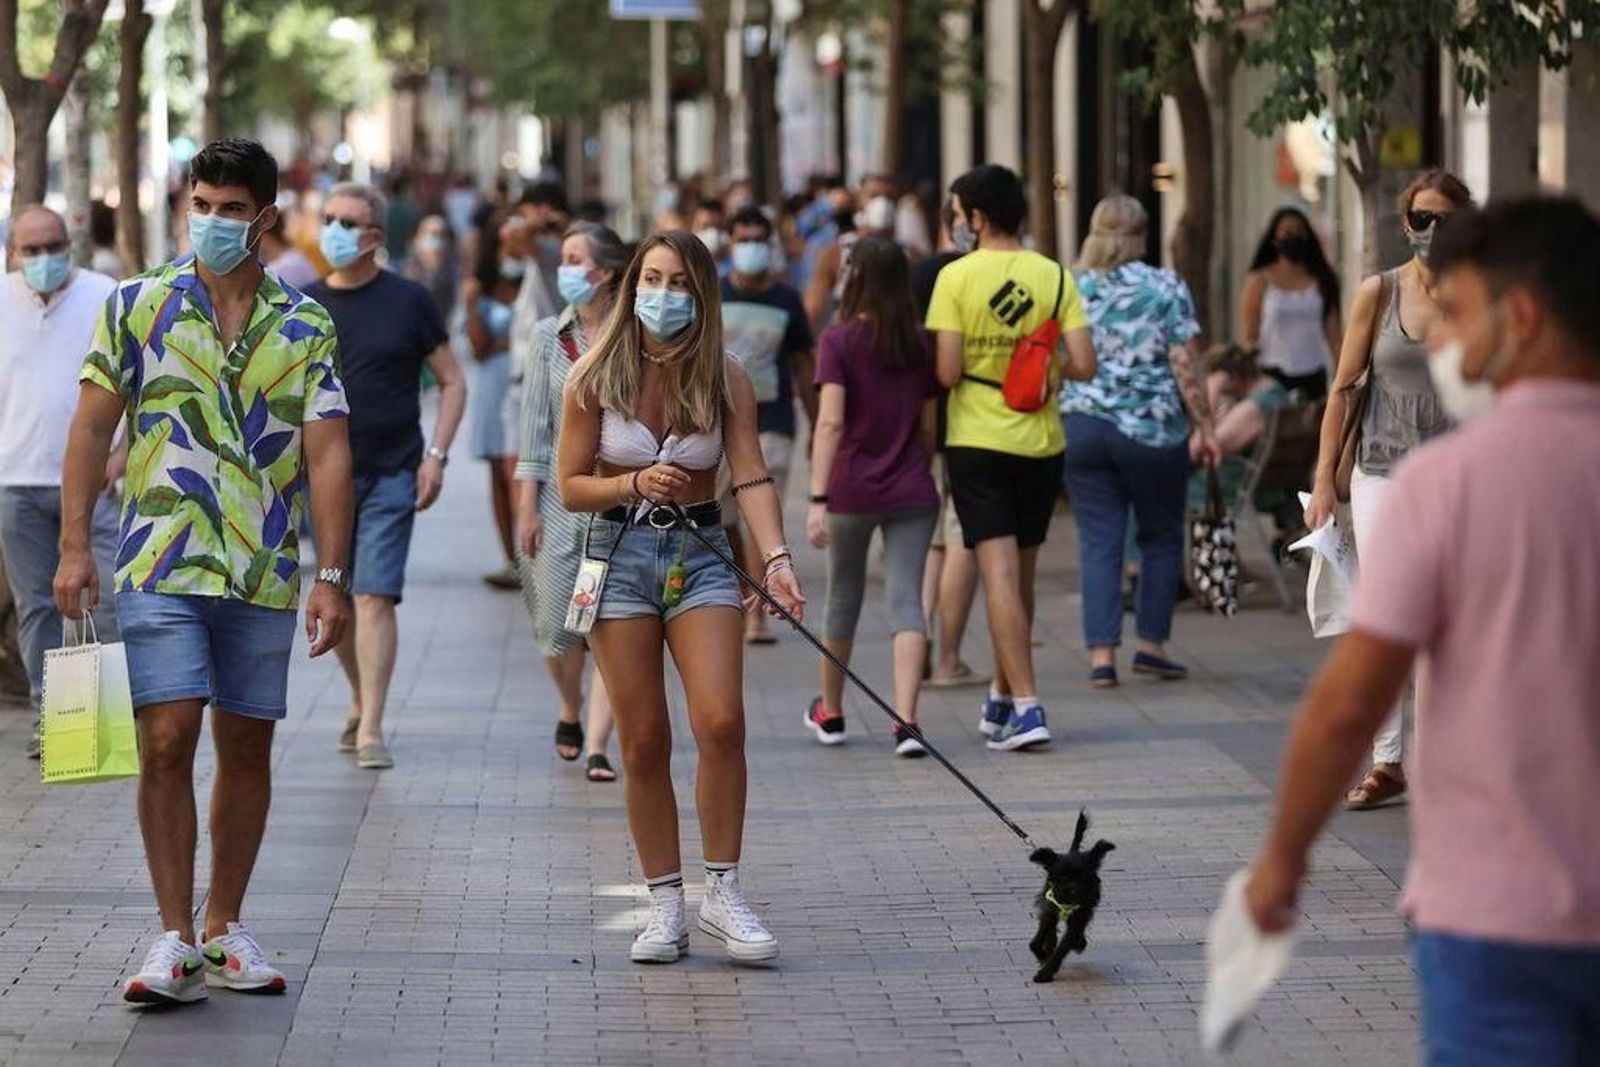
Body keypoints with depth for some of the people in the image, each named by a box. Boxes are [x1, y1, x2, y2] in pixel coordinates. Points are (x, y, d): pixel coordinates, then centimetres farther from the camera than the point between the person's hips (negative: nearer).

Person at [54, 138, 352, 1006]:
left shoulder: (306, 330, 5)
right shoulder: (136, 306, 3)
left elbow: (327, 455, 1)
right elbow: (92, 429, 4)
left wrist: (331, 577, -6)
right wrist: (75, 546, -4)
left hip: (264, 575, 2)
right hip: (160, 569, -2)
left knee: (247, 746, 8)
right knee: (167, 741, -10)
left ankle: (225, 928, 20)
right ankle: (175, 940, -7)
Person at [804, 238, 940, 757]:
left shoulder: (839, 341, -8)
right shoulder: (921, 343, 3)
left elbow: (831, 422, -16)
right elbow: (928, 425, 9)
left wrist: (818, 499, -19)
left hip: (853, 491, -2)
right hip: (911, 492, 2)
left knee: (844, 596, 15)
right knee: (907, 598, -3)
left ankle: (830, 713, 31)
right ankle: (906, 721, -17)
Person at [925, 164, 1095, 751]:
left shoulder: (956, 277, -8)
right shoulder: (1055, 276, -1)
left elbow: (947, 372, -13)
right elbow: (1083, 366, -7)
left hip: (977, 442, -3)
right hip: (1041, 441, 3)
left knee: (1000, 574, -5)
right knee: (1021, 575, 16)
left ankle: (1026, 705, -15)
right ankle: (1002, 697, 29)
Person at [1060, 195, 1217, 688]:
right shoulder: (1165, 287, -3)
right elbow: (1184, 366, -6)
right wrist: (1203, 426, 0)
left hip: (1081, 424, 2)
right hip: (1152, 426, -2)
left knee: (1098, 541, 4)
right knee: (1161, 537, 14)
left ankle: (1101, 653, -3)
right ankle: (1152, 643, 14)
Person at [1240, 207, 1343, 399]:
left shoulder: (1321, 280, 7)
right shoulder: (1260, 281, 2)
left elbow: (1332, 331, 6)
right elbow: (1249, 336, 1)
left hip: (1313, 375, 2)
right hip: (1274, 373, -2)